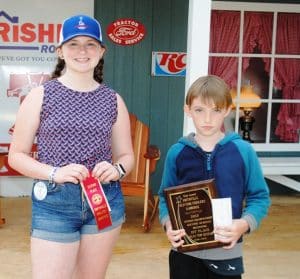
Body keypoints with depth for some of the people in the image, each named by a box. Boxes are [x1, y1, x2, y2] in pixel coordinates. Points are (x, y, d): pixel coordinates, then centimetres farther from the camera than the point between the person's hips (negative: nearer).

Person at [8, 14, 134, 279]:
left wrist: (116, 169, -11)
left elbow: (127, 155, 12)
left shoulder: (113, 100, 6)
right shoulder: (40, 95, -2)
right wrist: (54, 173, -16)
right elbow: (16, 155, 0)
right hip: (53, 203, -3)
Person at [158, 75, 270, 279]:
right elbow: (166, 197, 6)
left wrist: (244, 224, -17)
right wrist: (168, 223, -12)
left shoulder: (243, 151, -6)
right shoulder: (177, 152, -3)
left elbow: (259, 197, 0)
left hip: (227, 253, -1)